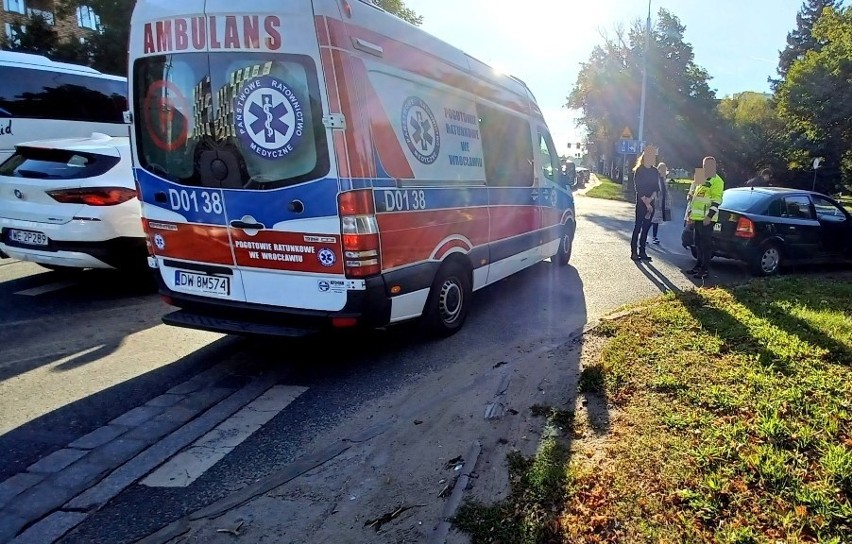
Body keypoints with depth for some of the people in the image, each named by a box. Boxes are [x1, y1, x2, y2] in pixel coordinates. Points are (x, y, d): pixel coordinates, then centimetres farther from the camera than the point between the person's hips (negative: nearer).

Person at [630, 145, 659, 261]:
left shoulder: (655, 171, 11)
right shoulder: (639, 170, -6)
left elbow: (656, 187, 7)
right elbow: (639, 189, -11)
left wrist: (650, 199, -11)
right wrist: (646, 203, -14)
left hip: (651, 202, 6)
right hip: (641, 202, -5)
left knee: (646, 227, 6)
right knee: (638, 226, -6)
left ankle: (642, 251, 11)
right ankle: (634, 252, -3)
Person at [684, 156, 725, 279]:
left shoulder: (717, 181, -8)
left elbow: (717, 200, -16)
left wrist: (709, 216, -22)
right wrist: (691, 213, 21)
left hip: (706, 219, -9)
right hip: (697, 218, 9)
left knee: (706, 244, -7)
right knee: (698, 243, 14)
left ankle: (705, 270, -5)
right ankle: (699, 265, 23)